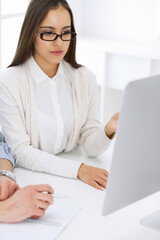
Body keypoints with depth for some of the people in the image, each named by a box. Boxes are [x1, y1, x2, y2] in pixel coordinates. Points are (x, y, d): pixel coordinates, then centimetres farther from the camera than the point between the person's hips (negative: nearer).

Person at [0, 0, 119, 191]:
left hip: (70, 182, 5)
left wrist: (108, 132, -23)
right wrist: (77, 169, -22)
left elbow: (91, 147, 0)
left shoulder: (85, 78, 2)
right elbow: (20, 152, -13)